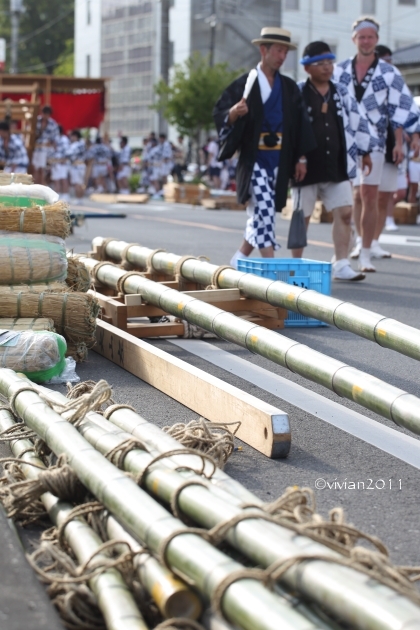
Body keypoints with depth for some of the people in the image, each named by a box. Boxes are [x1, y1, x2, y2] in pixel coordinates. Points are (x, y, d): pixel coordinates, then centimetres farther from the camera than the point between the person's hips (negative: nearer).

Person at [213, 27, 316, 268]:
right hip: (254, 159, -5)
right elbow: (220, 114, -5)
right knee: (263, 211, -16)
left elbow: (301, 123, 12)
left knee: (261, 215, 10)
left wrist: (301, 158, 6)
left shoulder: (290, 88, 11)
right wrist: (234, 113, -27)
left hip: (279, 160, 5)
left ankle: (240, 260, 26)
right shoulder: (244, 84, -2)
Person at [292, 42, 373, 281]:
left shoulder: (342, 94, 11)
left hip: (337, 168, 4)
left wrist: (364, 152, 19)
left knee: (344, 213, -4)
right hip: (307, 168, -4)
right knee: (302, 217, 5)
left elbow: (358, 122, 19)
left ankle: (341, 265, -1)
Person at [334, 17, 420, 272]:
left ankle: (366, 254, 4)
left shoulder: (389, 73, 2)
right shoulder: (340, 71, 8)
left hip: (374, 141, -2)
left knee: (370, 196, -2)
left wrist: (399, 143, -3)